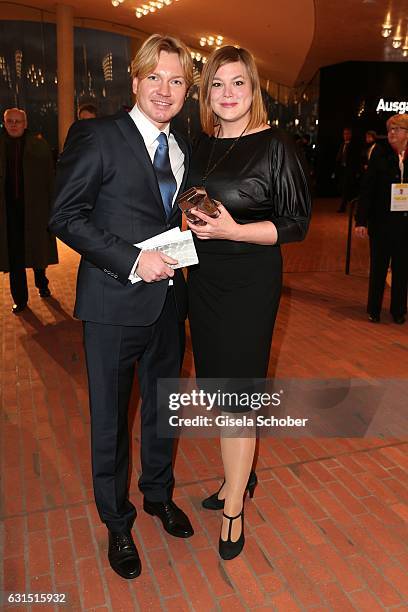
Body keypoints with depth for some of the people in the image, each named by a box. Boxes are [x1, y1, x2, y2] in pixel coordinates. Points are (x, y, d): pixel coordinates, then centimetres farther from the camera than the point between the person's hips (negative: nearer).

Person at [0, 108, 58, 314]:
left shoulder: (39, 146, 1)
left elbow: (49, 177, -1)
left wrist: (52, 205, -7)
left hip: (34, 208, -1)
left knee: (37, 248, 12)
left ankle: (42, 284, 35)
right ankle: (20, 298, 13)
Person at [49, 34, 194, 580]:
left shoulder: (181, 150, 12)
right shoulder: (98, 136, -8)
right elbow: (66, 216, -12)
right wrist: (133, 261, -19)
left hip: (168, 300, 6)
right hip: (114, 304, -6)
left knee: (162, 408, 20)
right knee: (110, 419, 10)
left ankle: (159, 494, 45)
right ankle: (117, 522, 33)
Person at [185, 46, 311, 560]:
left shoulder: (275, 146, -8)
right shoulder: (200, 145, 10)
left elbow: (296, 224, -10)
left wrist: (233, 230, -22)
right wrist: (190, 223, -3)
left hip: (250, 281, -6)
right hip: (203, 278, 6)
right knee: (217, 383, 14)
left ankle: (233, 509, 19)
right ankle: (239, 477, 37)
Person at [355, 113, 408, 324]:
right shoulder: (380, 154, -2)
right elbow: (367, 188, -5)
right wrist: (361, 220, -10)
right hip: (382, 220, -1)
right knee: (378, 266, 10)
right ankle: (374, 309, 25)